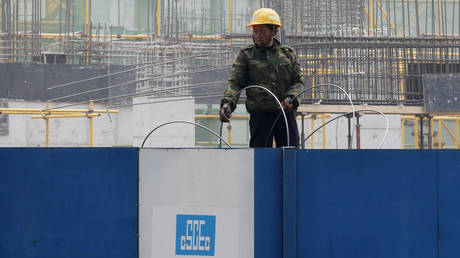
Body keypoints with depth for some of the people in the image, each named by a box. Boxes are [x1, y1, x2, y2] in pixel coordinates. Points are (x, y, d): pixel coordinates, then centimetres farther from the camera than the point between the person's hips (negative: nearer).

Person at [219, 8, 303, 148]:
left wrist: (290, 97, -10)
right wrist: (227, 102, -19)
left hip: (286, 114, 2)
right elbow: (235, 82, -1)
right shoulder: (246, 54, 5)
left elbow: (297, 81, 11)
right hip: (260, 114, -2)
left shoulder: (288, 53, 11)